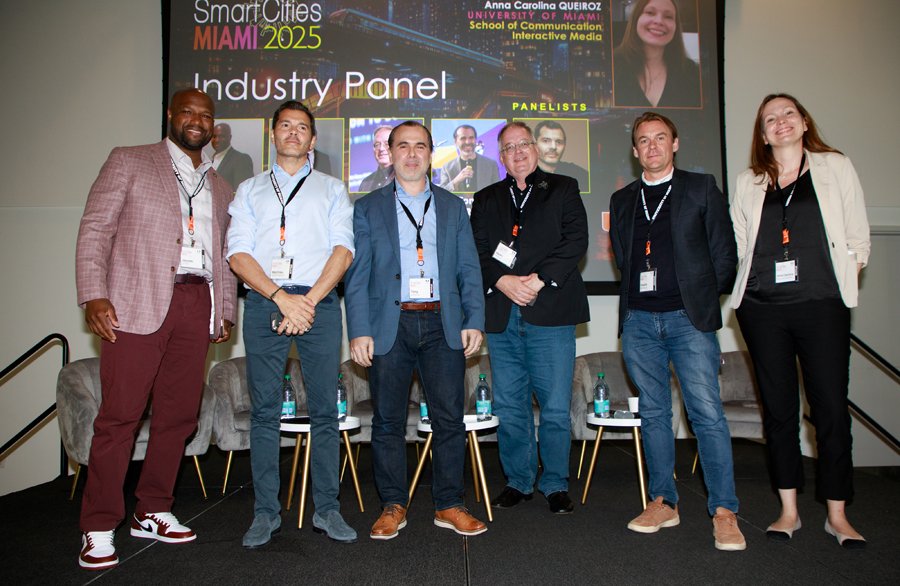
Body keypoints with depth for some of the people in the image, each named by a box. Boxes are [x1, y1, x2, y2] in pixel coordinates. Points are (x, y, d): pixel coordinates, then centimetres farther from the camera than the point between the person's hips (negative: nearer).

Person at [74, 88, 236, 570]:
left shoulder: (220, 188, 22)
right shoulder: (129, 161, 8)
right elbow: (95, 229, 1)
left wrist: (226, 311, 12)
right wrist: (93, 295, -10)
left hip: (196, 305, 5)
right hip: (138, 304, -4)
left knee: (179, 414, 6)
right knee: (120, 415, -4)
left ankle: (152, 512, 21)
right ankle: (99, 528, 7)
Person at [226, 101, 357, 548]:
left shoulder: (331, 190, 17)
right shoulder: (249, 191, 19)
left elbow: (343, 250, 3)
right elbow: (238, 254, 5)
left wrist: (309, 300, -10)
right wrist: (282, 298, -10)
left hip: (319, 303, -1)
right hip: (263, 303, 1)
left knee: (324, 410, -1)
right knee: (264, 411, 3)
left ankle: (327, 510, 8)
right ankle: (266, 512, 11)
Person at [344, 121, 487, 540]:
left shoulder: (453, 207, 15)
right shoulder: (368, 208, 9)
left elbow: (469, 270, 10)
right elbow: (357, 274, 3)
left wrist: (474, 321, -1)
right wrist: (359, 331, -6)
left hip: (442, 324, 1)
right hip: (389, 325, -1)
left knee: (450, 417, 2)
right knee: (388, 421, 4)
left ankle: (449, 505, 16)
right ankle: (393, 506, 19)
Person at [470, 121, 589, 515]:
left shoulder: (563, 189, 12)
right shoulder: (486, 199, 19)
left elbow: (576, 241, -1)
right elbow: (477, 251, 7)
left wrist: (538, 280, -11)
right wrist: (503, 282, -11)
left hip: (550, 313, -2)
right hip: (501, 317, 3)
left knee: (556, 408, 0)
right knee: (509, 408, 7)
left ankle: (556, 485, 16)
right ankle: (518, 481, 22)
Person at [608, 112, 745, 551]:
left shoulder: (701, 188, 6)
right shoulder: (622, 200, 15)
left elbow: (724, 255, 5)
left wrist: (702, 299, 5)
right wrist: (636, 299, 7)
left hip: (688, 317, -3)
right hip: (638, 320, 3)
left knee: (707, 412, -7)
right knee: (653, 413, 8)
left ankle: (724, 512, 2)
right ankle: (663, 502, 17)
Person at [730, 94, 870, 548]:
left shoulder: (836, 168, 9)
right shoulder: (748, 183, 13)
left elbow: (857, 239, 8)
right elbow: (738, 246, 11)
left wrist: (844, 283, 2)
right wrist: (752, 282, 0)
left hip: (822, 305, -1)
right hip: (763, 309, 2)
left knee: (831, 407, -1)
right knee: (779, 408, 6)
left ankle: (837, 515, 13)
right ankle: (789, 510, 17)